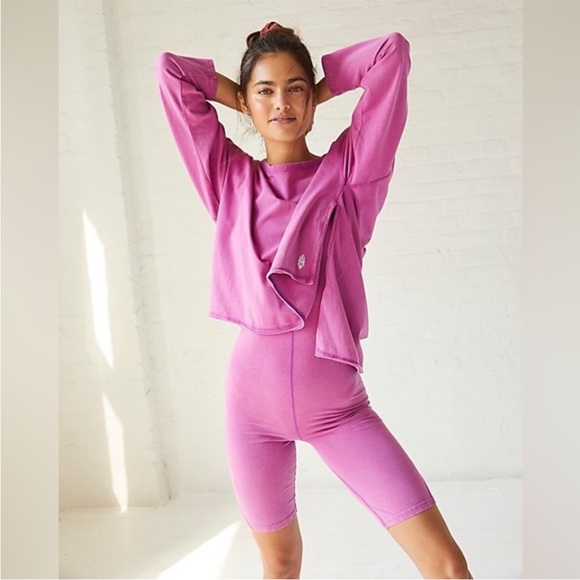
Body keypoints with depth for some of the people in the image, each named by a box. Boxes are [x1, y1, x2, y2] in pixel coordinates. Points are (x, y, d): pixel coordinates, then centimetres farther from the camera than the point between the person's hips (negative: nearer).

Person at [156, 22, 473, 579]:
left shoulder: (346, 172, 1)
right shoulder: (230, 180, 4)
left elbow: (393, 51, -3)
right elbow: (171, 70, 3)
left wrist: (318, 91, 7)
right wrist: (245, 100, 10)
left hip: (337, 403, -1)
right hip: (254, 399, 1)